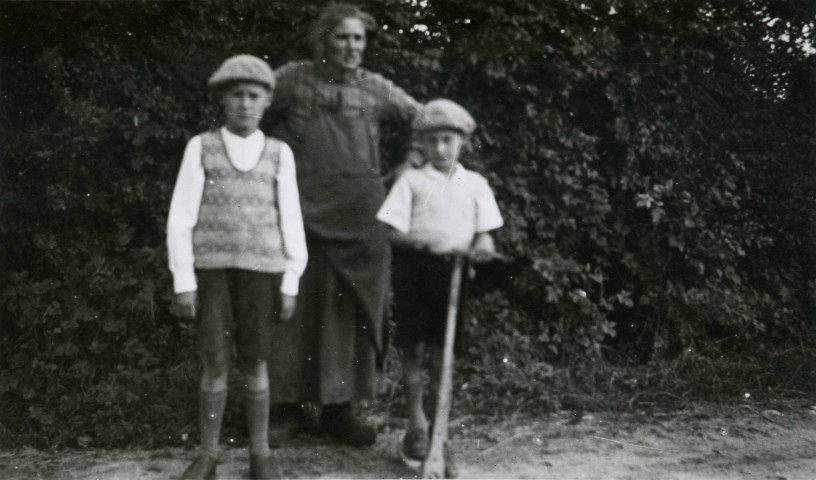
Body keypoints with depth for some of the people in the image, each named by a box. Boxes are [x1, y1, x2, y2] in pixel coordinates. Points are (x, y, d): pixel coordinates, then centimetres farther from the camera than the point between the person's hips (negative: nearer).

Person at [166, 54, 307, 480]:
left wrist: (291, 285, 1)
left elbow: (290, 222, 4)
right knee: (215, 363, -2)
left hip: (261, 270, 1)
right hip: (212, 269, 0)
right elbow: (181, 218, -1)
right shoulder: (200, 147, 2)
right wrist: (183, 282, -6)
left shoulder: (279, 154, 6)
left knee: (254, 364, 3)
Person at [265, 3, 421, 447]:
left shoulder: (377, 89, 8)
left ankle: (338, 406, 16)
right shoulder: (294, 78, 4)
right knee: (297, 303, 3)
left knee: (350, 307, 5)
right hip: (302, 209, -1)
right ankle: (288, 403, 15)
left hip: (358, 214, 2)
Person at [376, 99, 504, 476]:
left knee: (442, 356, 6)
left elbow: (484, 231, 5)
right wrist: (425, 241, -21)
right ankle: (416, 427, 25)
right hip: (415, 268, -1)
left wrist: (482, 245, -17)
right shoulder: (411, 180, 1)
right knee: (413, 350, 7)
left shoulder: (474, 183, 6)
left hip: (452, 272, 1)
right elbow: (394, 232, -4)